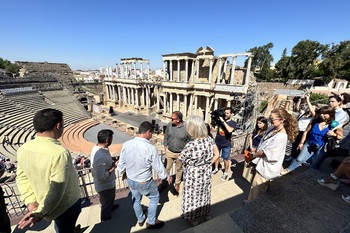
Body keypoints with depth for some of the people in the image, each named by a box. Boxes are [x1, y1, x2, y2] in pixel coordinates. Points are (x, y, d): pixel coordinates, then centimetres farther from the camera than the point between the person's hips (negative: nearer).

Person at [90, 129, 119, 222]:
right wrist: (112, 168, -22)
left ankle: (109, 206, 64)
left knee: (110, 198, 36)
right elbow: (101, 177, -32)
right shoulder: (101, 157, -40)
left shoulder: (96, 147, -10)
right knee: (106, 203, 20)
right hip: (105, 185, -8)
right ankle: (106, 222, 45)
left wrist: (111, 163, -4)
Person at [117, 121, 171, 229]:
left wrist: (122, 172, 19)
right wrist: (166, 176, 2)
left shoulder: (126, 144, -16)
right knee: (155, 198, 23)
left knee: (136, 200, 28)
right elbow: (158, 166, -17)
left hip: (130, 180, 5)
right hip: (144, 182, -5)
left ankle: (140, 220, 52)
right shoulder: (150, 148, -30)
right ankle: (151, 222, 39)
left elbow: (121, 162, -2)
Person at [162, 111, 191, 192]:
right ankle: (164, 183, 41)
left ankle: (177, 183, 46)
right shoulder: (169, 125, -12)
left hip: (181, 153, -2)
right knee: (166, 168, 15)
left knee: (179, 169, 20)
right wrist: (165, 145, 5)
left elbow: (190, 140, -9)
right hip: (169, 152, 2)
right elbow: (166, 135, 4)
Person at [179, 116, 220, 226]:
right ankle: (207, 214, 54)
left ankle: (193, 218, 46)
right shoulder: (209, 139, -17)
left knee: (193, 196, 22)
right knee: (204, 194, 30)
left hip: (194, 175, -5)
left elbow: (181, 159, -16)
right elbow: (217, 155, -3)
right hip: (206, 173, 5)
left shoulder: (191, 145, -34)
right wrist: (208, 164, 2)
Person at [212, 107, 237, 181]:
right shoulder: (220, 119, -3)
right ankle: (216, 169, 39)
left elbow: (230, 130, -30)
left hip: (226, 144, -3)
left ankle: (226, 173, 27)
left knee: (225, 159, 8)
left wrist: (223, 121, -30)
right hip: (217, 142, 4)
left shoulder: (233, 123, -11)